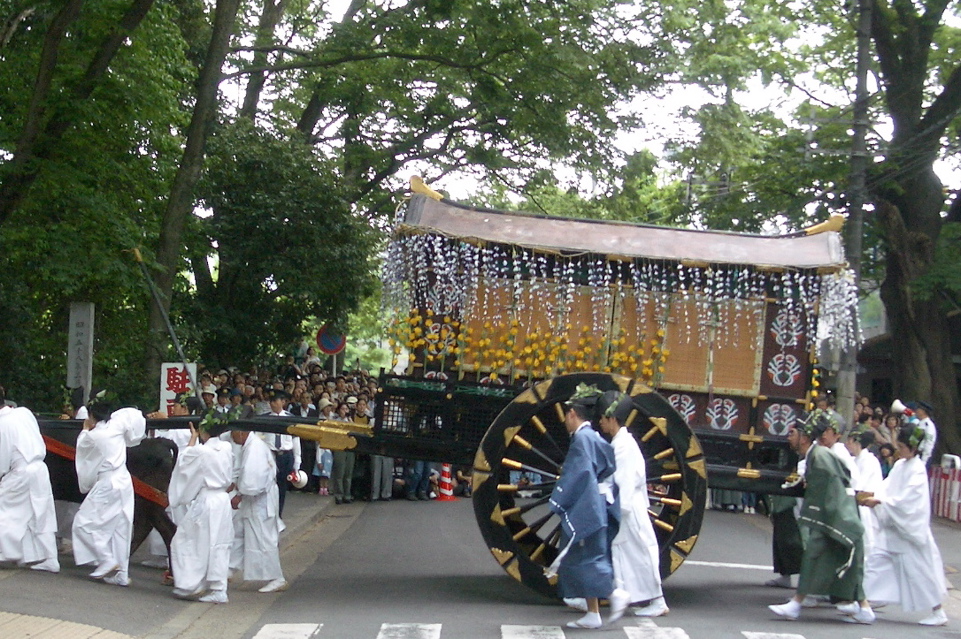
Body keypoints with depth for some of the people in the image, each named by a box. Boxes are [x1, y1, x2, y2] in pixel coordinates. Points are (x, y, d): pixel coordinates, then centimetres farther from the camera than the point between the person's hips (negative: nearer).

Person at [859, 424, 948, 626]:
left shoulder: (918, 470, -17)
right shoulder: (900, 465, 7)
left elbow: (905, 500, -22)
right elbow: (886, 487, 5)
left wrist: (878, 502, -26)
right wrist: (872, 498, -14)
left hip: (909, 529, -8)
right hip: (892, 527, 8)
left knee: (918, 570, 2)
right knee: (876, 561, 5)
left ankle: (938, 612, 15)